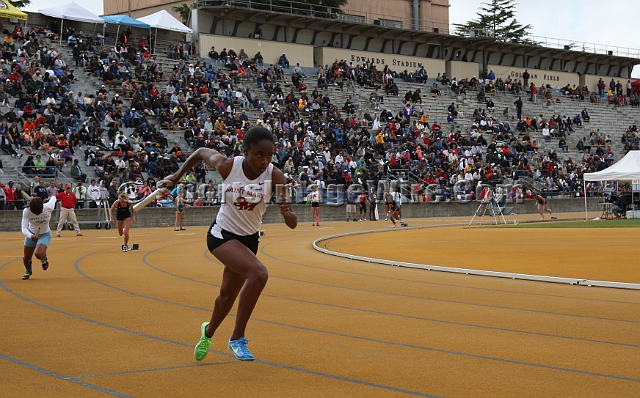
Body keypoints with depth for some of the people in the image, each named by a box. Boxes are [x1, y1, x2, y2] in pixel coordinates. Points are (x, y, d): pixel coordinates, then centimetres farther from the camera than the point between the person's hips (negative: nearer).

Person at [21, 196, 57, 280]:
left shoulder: (48, 208, -31)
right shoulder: (26, 211, -30)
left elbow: (53, 198, -7)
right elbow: (24, 229, -34)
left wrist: (50, 199, 18)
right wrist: (31, 236, -55)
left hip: (45, 234, -1)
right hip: (31, 234, 2)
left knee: (39, 254, -26)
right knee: (27, 258, 11)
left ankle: (44, 257, 13)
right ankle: (28, 271, 47)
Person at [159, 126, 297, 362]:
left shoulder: (275, 176, -22)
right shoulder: (227, 166, -23)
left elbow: (292, 224, -25)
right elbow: (200, 152, -1)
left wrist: (286, 212, -47)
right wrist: (175, 178, 2)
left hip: (249, 240, 4)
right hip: (222, 235, -4)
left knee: (228, 294, 20)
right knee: (259, 274, -28)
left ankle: (208, 333, 52)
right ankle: (237, 338, -13)